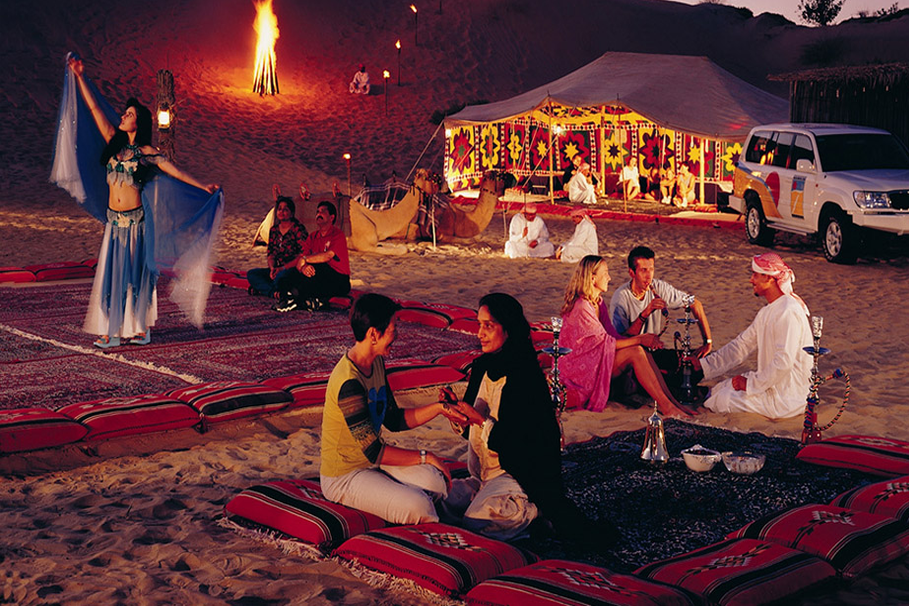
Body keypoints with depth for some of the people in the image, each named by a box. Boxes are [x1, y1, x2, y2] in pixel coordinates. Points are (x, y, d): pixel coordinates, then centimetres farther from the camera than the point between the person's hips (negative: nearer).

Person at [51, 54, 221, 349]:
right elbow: (94, 108, 11)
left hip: (136, 221, -4)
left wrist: (203, 187, -9)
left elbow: (173, 171, -3)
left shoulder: (146, 152, -1)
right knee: (111, 273, 3)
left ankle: (138, 328, 9)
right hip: (114, 221, 4)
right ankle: (111, 330, 8)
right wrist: (79, 76, 12)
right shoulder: (114, 142, 9)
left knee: (135, 274, 2)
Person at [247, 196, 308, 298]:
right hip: (278, 269, 7)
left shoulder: (298, 229, -8)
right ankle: (274, 292, -25)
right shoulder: (274, 230, 13)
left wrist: (284, 268, -18)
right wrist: (272, 268, -8)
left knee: (281, 275, -40)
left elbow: (303, 255, -14)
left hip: (295, 270, -7)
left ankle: (262, 288, -14)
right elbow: (270, 253, 14)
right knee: (251, 274, -11)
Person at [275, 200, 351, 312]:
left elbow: (327, 256, -22)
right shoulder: (313, 237, 14)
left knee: (317, 266, -36)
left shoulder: (337, 235, -5)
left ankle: (293, 296, -27)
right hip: (318, 278, 6)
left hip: (339, 281, -6)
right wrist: (303, 267, -23)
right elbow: (299, 260, 2)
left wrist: (305, 259, -13)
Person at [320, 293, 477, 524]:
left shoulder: (376, 362, 3)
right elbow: (373, 451, -26)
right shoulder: (348, 382, -28)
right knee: (417, 506, -25)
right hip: (344, 477, -8)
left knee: (435, 481, -17)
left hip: (371, 462, 8)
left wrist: (438, 409, 1)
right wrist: (425, 457, -17)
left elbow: (394, 420, 13)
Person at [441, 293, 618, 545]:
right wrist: (457, 410, -8)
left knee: (477, 520, -25)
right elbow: (472, 422, 13)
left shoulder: (526, 377, -18)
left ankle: (539, 508, -1)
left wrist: (483, 421, -24)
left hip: (520, 474, -8)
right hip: (483, 472, 8)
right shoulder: (482, 366, 6)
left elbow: (521, 442, -21)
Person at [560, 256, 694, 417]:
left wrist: (645, 340, -8)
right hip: (577, 367, -9)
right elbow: (605, 342, -18)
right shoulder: (581, 308, -19)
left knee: (642, 352, -13)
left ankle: (673, 402, -17)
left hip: (594, 359, 9)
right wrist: (640, 339, -15)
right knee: (635, 352, -22)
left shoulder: (598, 302, 12)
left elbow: (613, 335, 6)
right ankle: (666, 407, -23)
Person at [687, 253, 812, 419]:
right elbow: (742, 345, 14)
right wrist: (703, 365, 8)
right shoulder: (768, 311, 13)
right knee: (718, 390, 5)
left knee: (722, 400, -16)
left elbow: (783, 362, -27)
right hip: (773, 383, 9)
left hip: (788, 395, -9)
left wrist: (751, 384, -19)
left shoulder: (788, 312, -21)